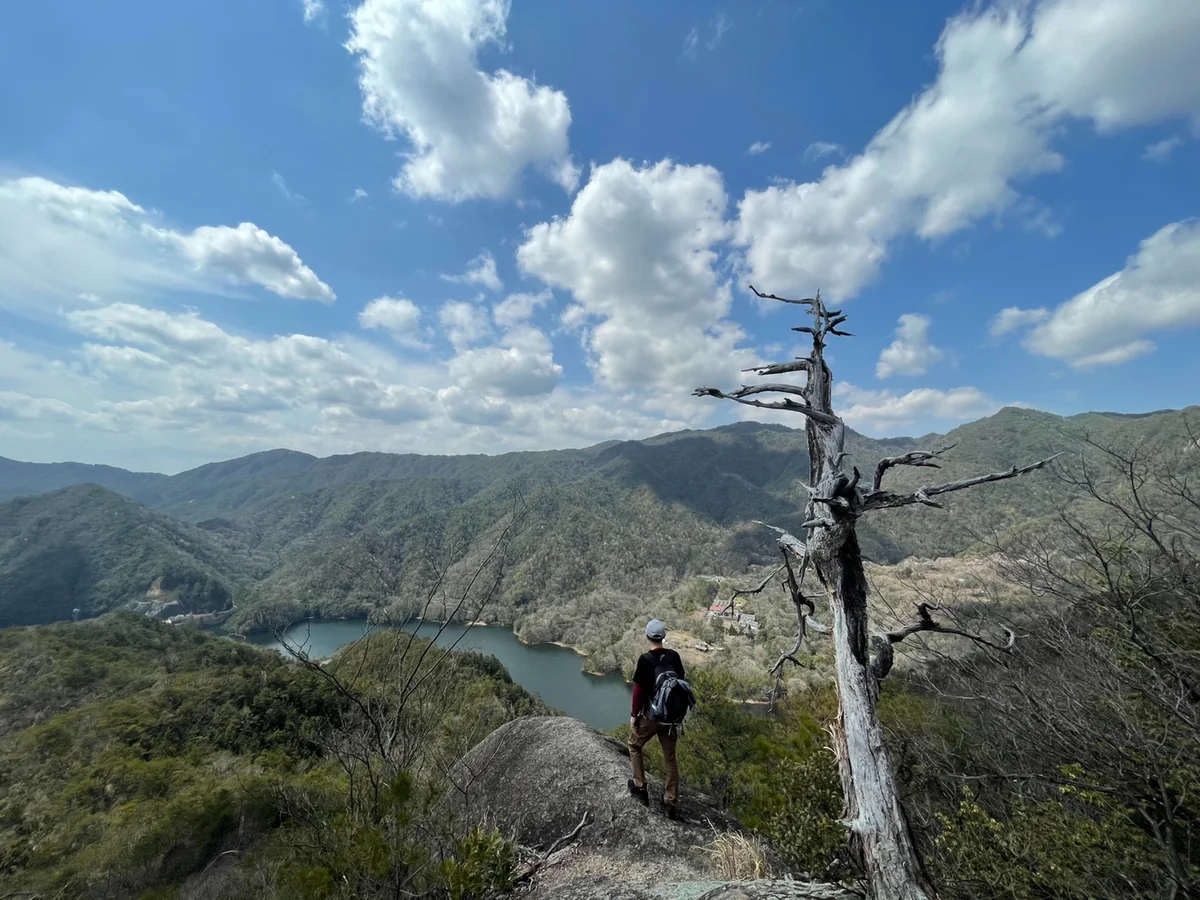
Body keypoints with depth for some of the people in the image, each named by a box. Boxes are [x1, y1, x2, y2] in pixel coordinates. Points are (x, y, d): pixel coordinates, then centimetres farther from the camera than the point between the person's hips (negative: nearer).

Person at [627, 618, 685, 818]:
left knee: (634, 746, 21)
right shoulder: (674, 656, -6)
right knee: (670, 757, 17)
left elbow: (638, 690, -16)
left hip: (650, 715, -4)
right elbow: (681, 683, 4)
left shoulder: (645, 659, -20)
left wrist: (634, 714, -5)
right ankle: (671, 801, 23)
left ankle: (640, 786, 25)